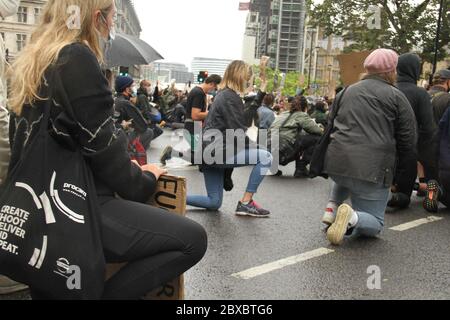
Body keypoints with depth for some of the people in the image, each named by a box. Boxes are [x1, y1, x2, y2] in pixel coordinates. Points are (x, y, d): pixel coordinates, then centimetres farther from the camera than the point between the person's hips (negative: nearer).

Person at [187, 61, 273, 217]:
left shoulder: (223, 94, 18)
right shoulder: (231, 97, -12)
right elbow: (237, 132, -16)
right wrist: (253, 149, -4)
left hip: (212, 152, 10)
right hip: (218, 152, -10)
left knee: (214, 203, 17)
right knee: (265, 157, -10)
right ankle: (245, 203, -6)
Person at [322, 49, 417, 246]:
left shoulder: (348, 91, 15)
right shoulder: (396, 97, 0)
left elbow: (332, 127, 23)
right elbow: (409, 140, 0)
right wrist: (397, 156, 19)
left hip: (336, 164, 5)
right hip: (372, 169, -5)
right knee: (374, 223, 10)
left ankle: (332, 208, 18)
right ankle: (353, 217, -22)